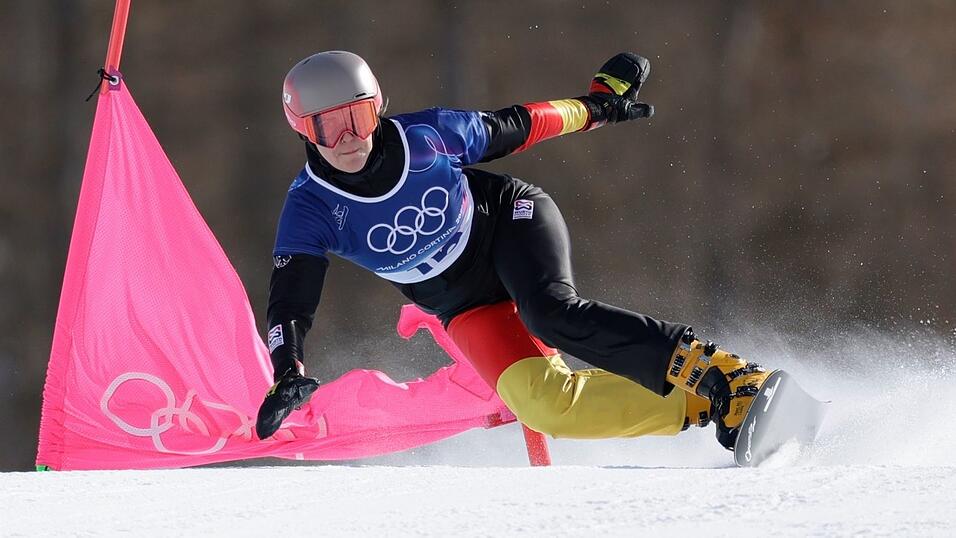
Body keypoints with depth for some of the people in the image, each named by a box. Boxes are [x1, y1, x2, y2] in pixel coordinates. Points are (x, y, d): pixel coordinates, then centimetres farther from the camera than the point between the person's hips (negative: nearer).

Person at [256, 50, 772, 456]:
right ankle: (693, 406, -22)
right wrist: (286, 376, -34)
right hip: (467, 308, 2)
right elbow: (289, 304, -17)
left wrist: (596, 106, 9)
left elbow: (510, 129, -1)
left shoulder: (423, 135, -18)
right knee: (542, 404, -23)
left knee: (552, 313, -35)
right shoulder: (311, 209, -17)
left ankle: (718, 372, -38)